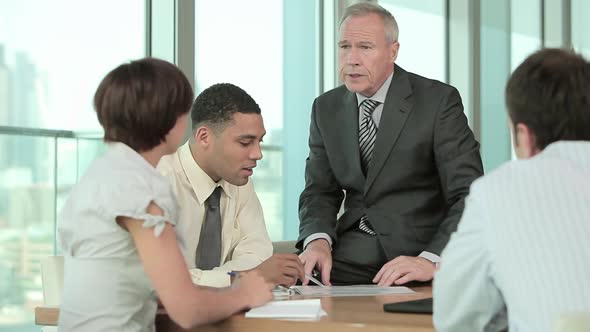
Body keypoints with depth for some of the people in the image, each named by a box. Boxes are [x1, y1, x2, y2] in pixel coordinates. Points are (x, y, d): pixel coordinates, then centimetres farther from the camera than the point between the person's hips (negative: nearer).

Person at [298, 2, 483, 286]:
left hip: (417, 249, -4)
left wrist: (431, 260, -28)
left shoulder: (439, 101, -7)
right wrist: (317, 241, -13)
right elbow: (320, 190, 10)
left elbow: (470, 195, -13)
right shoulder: (326, 109, 9)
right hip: (352, 253, 4)